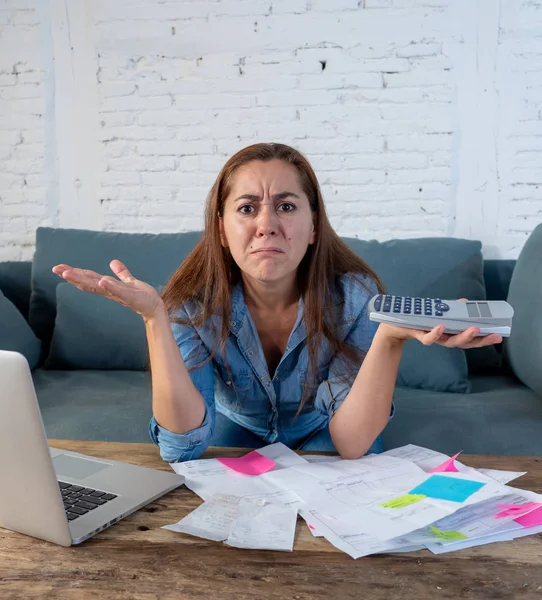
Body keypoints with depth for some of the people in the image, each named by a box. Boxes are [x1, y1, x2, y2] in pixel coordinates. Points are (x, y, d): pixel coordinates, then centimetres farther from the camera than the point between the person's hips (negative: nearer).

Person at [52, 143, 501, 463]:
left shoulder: (353, 296, -28)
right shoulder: (195, 304, -25)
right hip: (236, 427, 1)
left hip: (318, 433, 0)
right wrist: (154, 318, -45)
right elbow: (182, 447, -33)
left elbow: (350, 444, -33)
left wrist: (391, 338, -50)